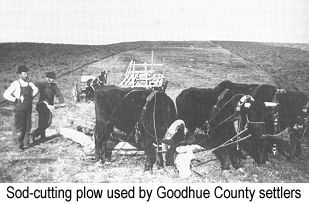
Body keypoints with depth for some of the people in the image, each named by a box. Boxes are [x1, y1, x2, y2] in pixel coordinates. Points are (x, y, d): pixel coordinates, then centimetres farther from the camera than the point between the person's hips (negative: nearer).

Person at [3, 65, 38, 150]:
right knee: (19, 127, -2)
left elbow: (35, 89, 25)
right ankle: (20, 142, 21)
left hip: (28, 108, 4)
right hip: (19, 108, -4)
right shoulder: (15, 84, -12)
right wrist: (16, 100, -12)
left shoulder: (29, 83, 3)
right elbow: (6, 95, -13)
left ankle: (25, 144, 15)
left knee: (27, 127, 3)